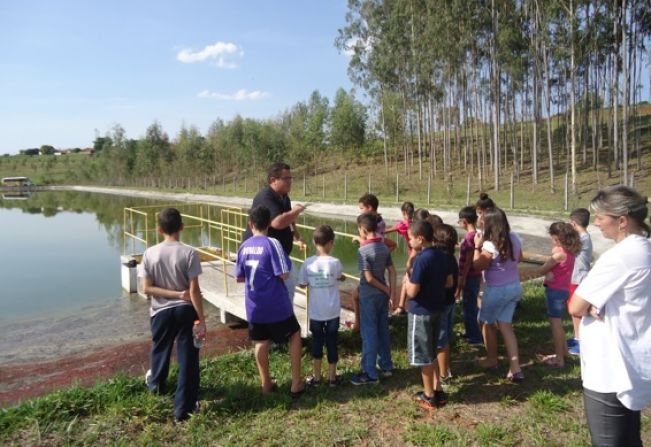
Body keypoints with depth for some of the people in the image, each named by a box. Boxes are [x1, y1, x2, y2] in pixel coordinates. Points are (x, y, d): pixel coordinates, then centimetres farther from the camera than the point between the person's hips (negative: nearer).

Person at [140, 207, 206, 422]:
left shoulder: (150, 254, -7)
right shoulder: (189, 253, -14)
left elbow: (147, 288, -8)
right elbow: (194, 290, -15)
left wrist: (176, 294, -7)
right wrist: (202, 320, -10)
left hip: (161, 311, 3)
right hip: (186, 310, -3)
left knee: (160, 350, 28)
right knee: (187, 358, 6)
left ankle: (155, 383, 55)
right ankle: (184, 407, 10)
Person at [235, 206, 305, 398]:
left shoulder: (244, 246, 1)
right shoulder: (272, 243, -15)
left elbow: (239, 278, 8)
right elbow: (283, 274, -17)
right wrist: (272, 275, 4)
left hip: (254, 306, 4)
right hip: (276, 305, -4)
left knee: (261, 342, 18)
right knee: (295, 335, 14)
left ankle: (266, 383, 28)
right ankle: (296, 384, 16)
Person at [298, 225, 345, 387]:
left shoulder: (308, 263, -11)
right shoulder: (334, 262, -14)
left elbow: (302, 284, 0)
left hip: (315, 312, 1)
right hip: (332, 312, -1)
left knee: (317, 342, 15)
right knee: (331, 343, 12)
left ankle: (316, 377, 24)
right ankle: (332, 378, 24)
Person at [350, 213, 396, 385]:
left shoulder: (363, 250, -19)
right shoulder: (384, 247, 3)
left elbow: (369, 278, -21)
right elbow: (392, 271, 4)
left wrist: (385, 290, -8)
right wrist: (391, 292, 6)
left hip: (369, 296, -7)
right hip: (382, 295, 7)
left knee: (369, 333, 1)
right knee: (383, 330, 17)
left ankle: (370, 374, 7)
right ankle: (386, 366, 28)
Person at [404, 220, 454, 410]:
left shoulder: (421, 259, -23)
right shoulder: (443, 256, 3)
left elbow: (412, 292, -22)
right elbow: (449, 282, 12)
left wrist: (408, 276, -6)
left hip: (420, 312, -8)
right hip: (437, 309, 8)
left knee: (423, 355, 6)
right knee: (431, 353, 21)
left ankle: (429, 397, 18)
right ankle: (438, 391, 29)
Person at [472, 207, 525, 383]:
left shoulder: (490, 245, -24)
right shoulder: (514, 238, 0)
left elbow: (477, 266, -15)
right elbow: (519, 258, 17)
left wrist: (477, 246, -10)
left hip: (497, 290, -7)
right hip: (514, 287, 7)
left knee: (486, 322, 16)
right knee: (505, 325, 12)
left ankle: (492, 359, 32)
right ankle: (515, 369, 6)